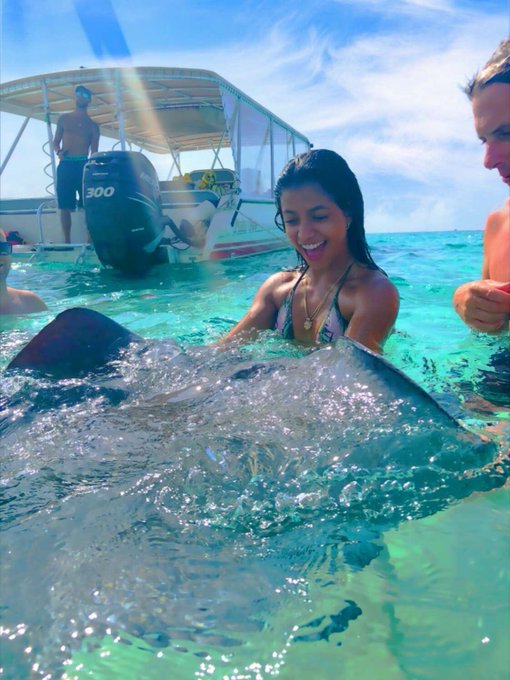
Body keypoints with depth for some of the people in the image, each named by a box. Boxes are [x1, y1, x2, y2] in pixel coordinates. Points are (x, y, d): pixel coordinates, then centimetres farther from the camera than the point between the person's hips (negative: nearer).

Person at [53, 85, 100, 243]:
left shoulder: (92, 125, 11)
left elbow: (94, 152, 6)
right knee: (64, 205, -2)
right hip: (65, 165, 1)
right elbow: (55, 142, 15)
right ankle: (67, 241, 3)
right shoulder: (64, 119, 14)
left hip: (83, 165, -1)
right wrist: (58, 151, -8)